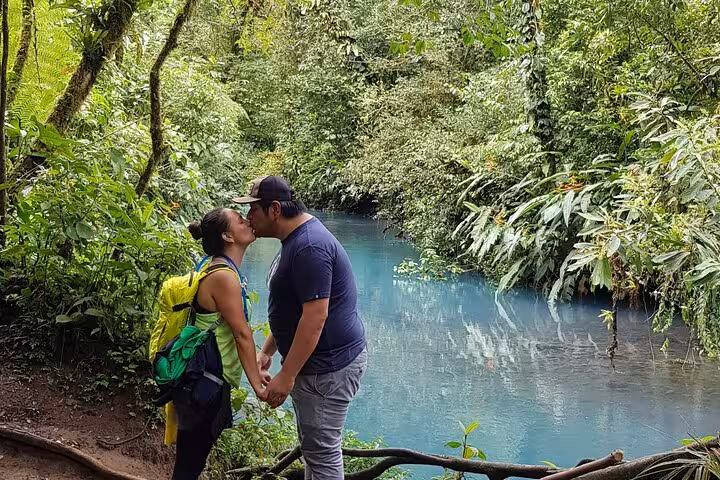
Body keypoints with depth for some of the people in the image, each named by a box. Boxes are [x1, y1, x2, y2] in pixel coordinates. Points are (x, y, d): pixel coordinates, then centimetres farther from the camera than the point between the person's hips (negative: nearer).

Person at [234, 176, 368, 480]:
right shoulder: (295, 239, 11)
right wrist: (267, 351, 19)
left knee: (321, 451, -1)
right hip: (313, 363, 11)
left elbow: (315, 316, -27)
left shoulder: (309, 247, -23)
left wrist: (286, 376, -24)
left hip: (328, 366, -11)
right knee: (312, 445, 20)